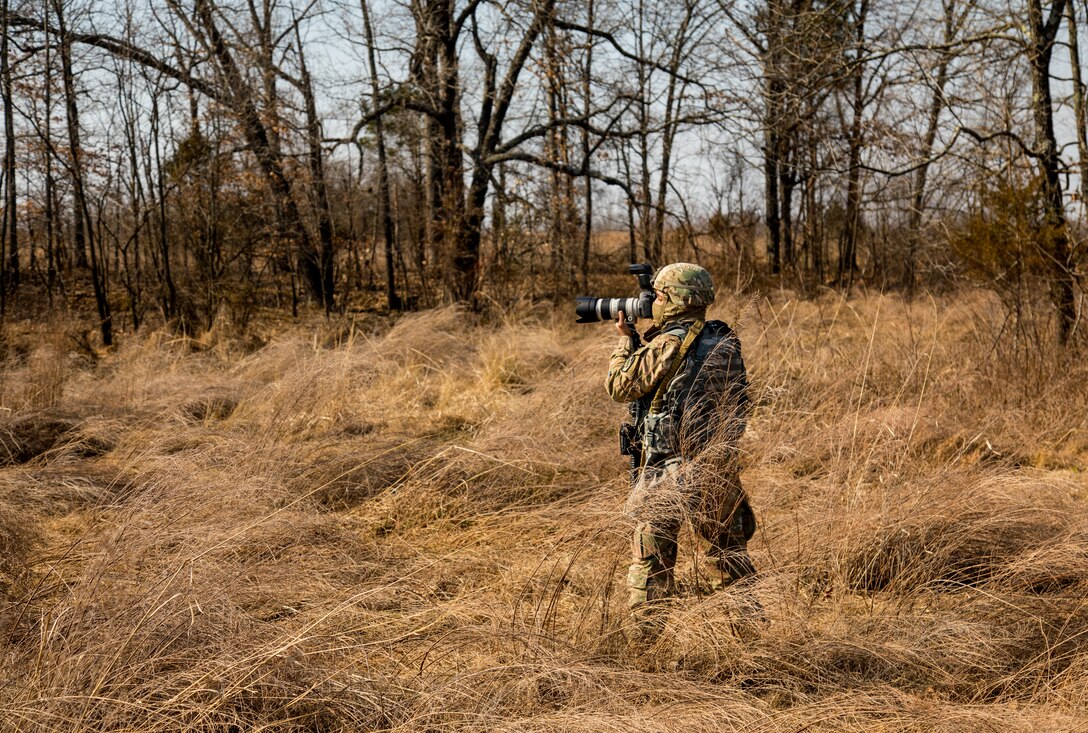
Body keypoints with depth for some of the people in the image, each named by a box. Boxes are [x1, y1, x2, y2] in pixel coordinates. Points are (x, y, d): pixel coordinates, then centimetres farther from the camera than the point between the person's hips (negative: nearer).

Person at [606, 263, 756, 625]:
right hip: (721, 465, 6)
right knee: (730, 547, 18)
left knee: (650, 553, 5)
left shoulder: (668, 345, -14)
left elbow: (618, 386, -7)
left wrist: (625, 339, 6)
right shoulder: (725, 341, 5)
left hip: (672, 469, -6)